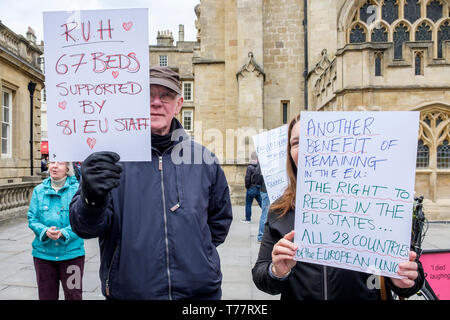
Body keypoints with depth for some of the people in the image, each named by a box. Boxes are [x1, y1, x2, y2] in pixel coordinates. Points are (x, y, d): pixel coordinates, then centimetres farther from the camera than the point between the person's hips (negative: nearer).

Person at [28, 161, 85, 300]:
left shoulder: (77, 189, -5)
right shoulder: (39, 190, 5)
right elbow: (32, 218, 3)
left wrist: (63, 233, -22)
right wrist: (45, 231, -16)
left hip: (72, 252, -2)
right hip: (43, 252, 3)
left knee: (73, 295, 7)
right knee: (46, 295, 15)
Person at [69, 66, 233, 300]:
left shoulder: (203, 159, -1)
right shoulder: (112, 157, -6)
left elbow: (220, 218, 14)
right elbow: (85, 227, -13)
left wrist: (195, 250, 5)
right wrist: (92, 199, -32)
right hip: (128, 290, -1)